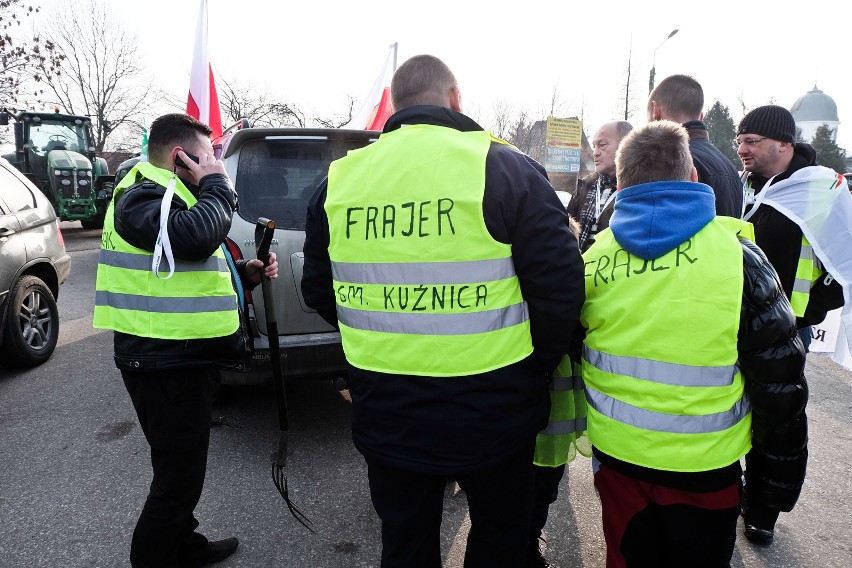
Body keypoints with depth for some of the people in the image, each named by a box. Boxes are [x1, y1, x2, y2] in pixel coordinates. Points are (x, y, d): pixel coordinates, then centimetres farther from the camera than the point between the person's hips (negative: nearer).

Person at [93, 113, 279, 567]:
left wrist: (247, 273, 7)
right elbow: (195, 236, -36)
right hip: (165, 364, -11)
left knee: (184, 467, 24)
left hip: (181, 358, 11)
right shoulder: (142, 198, -15)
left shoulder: (167, 196, 20)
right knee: (178, 476, 0)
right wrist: (216, 185, -17)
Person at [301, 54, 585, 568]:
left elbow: (319, 291, 8)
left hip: (386, 416, 3)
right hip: (492, 414, -2)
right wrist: (537, 367, 4)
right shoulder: (507, 169, -11)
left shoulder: (339, 180, 0)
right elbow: (561, 288, -14)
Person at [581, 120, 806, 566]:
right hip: (703, 464, -1)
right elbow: (779, 373, -10)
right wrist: (784, 465, 3)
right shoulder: (736, 252, -14)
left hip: (616, 455, 2)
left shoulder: (593, 258, -7)